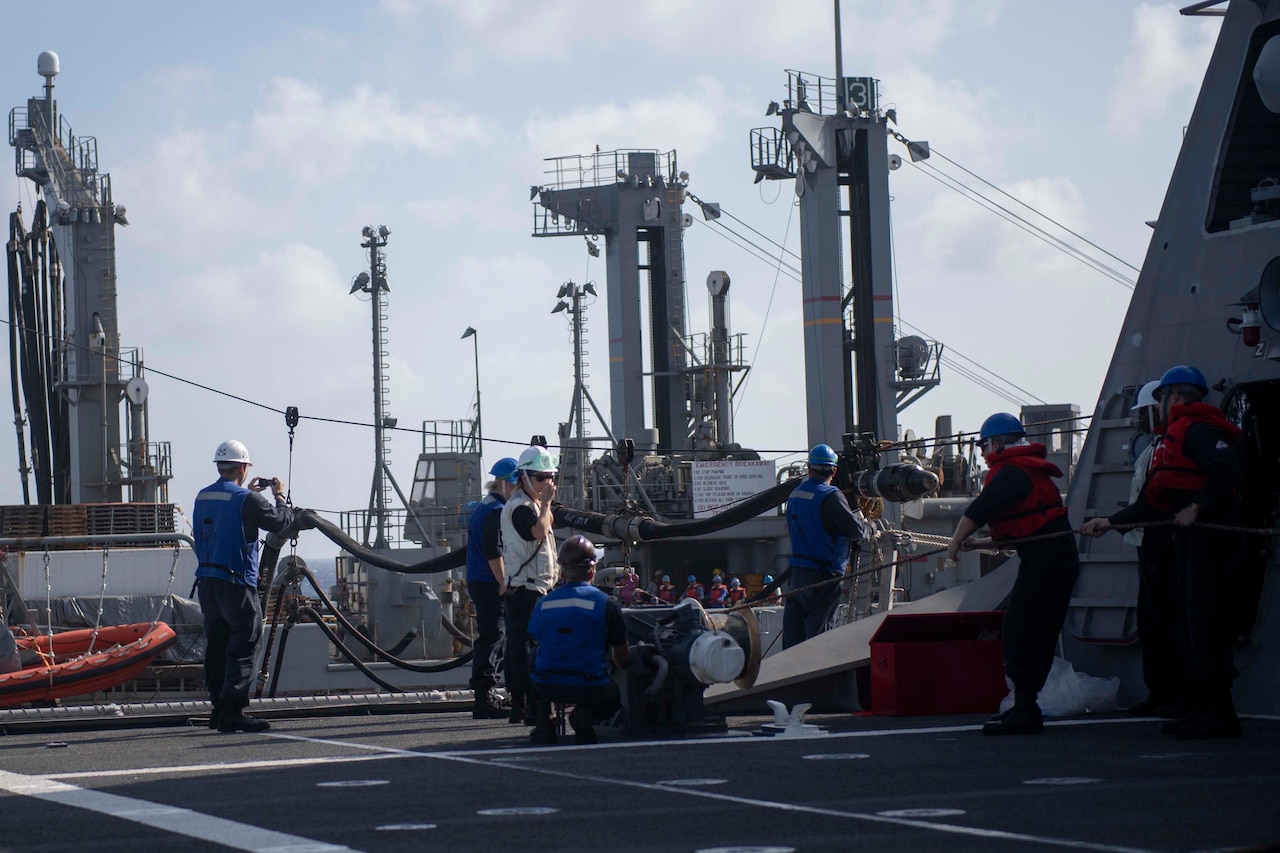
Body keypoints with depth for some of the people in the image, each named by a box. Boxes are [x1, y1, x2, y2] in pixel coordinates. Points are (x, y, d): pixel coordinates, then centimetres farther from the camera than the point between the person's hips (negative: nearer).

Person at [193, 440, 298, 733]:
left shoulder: (203, 498, 11)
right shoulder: (247, 500, -12)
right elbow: (281, 522, -6)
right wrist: (279, 496, 12)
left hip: (207, 581, 8)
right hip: (236, 582, -8)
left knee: (216, 646, 13)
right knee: (242, 647, -7)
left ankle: (219, 708, 17)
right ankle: (233, 711, -15)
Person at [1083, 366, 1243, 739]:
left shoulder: (1197, 429, -8)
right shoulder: (1176, 435, 25)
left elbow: (1226, 469, -25)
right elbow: (1155, 504, 27)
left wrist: (1196, 508, -27)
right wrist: (1111, 521, 28)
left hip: (1210, 535, -11)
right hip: (1190, 538, 11)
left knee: (1205, 622, -13)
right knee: (1189, 624, 10)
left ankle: (1219, 712, -15)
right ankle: (1199, 707, 12)